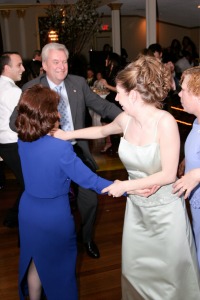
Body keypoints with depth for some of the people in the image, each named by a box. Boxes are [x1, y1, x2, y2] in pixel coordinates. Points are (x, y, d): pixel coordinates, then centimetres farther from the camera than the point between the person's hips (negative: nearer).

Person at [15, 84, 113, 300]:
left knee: (34, 262, 27)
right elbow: (89, 180, -23)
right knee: (59, 267, 20)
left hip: (28, 211, 6)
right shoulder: (61, 148, -28)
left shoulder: (22, 141, -9)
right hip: (54, 217, -6)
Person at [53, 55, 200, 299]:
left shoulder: (165, 122, -23)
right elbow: (103, 130, 17)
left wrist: (125, 185, -16)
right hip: (136, 206, 5)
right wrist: (68, 134, 17)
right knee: (134, 267, 18)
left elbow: (168, 174, -21)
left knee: (170, 269, 14)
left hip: (165, 208, -5)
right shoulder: (126, 119, -6)